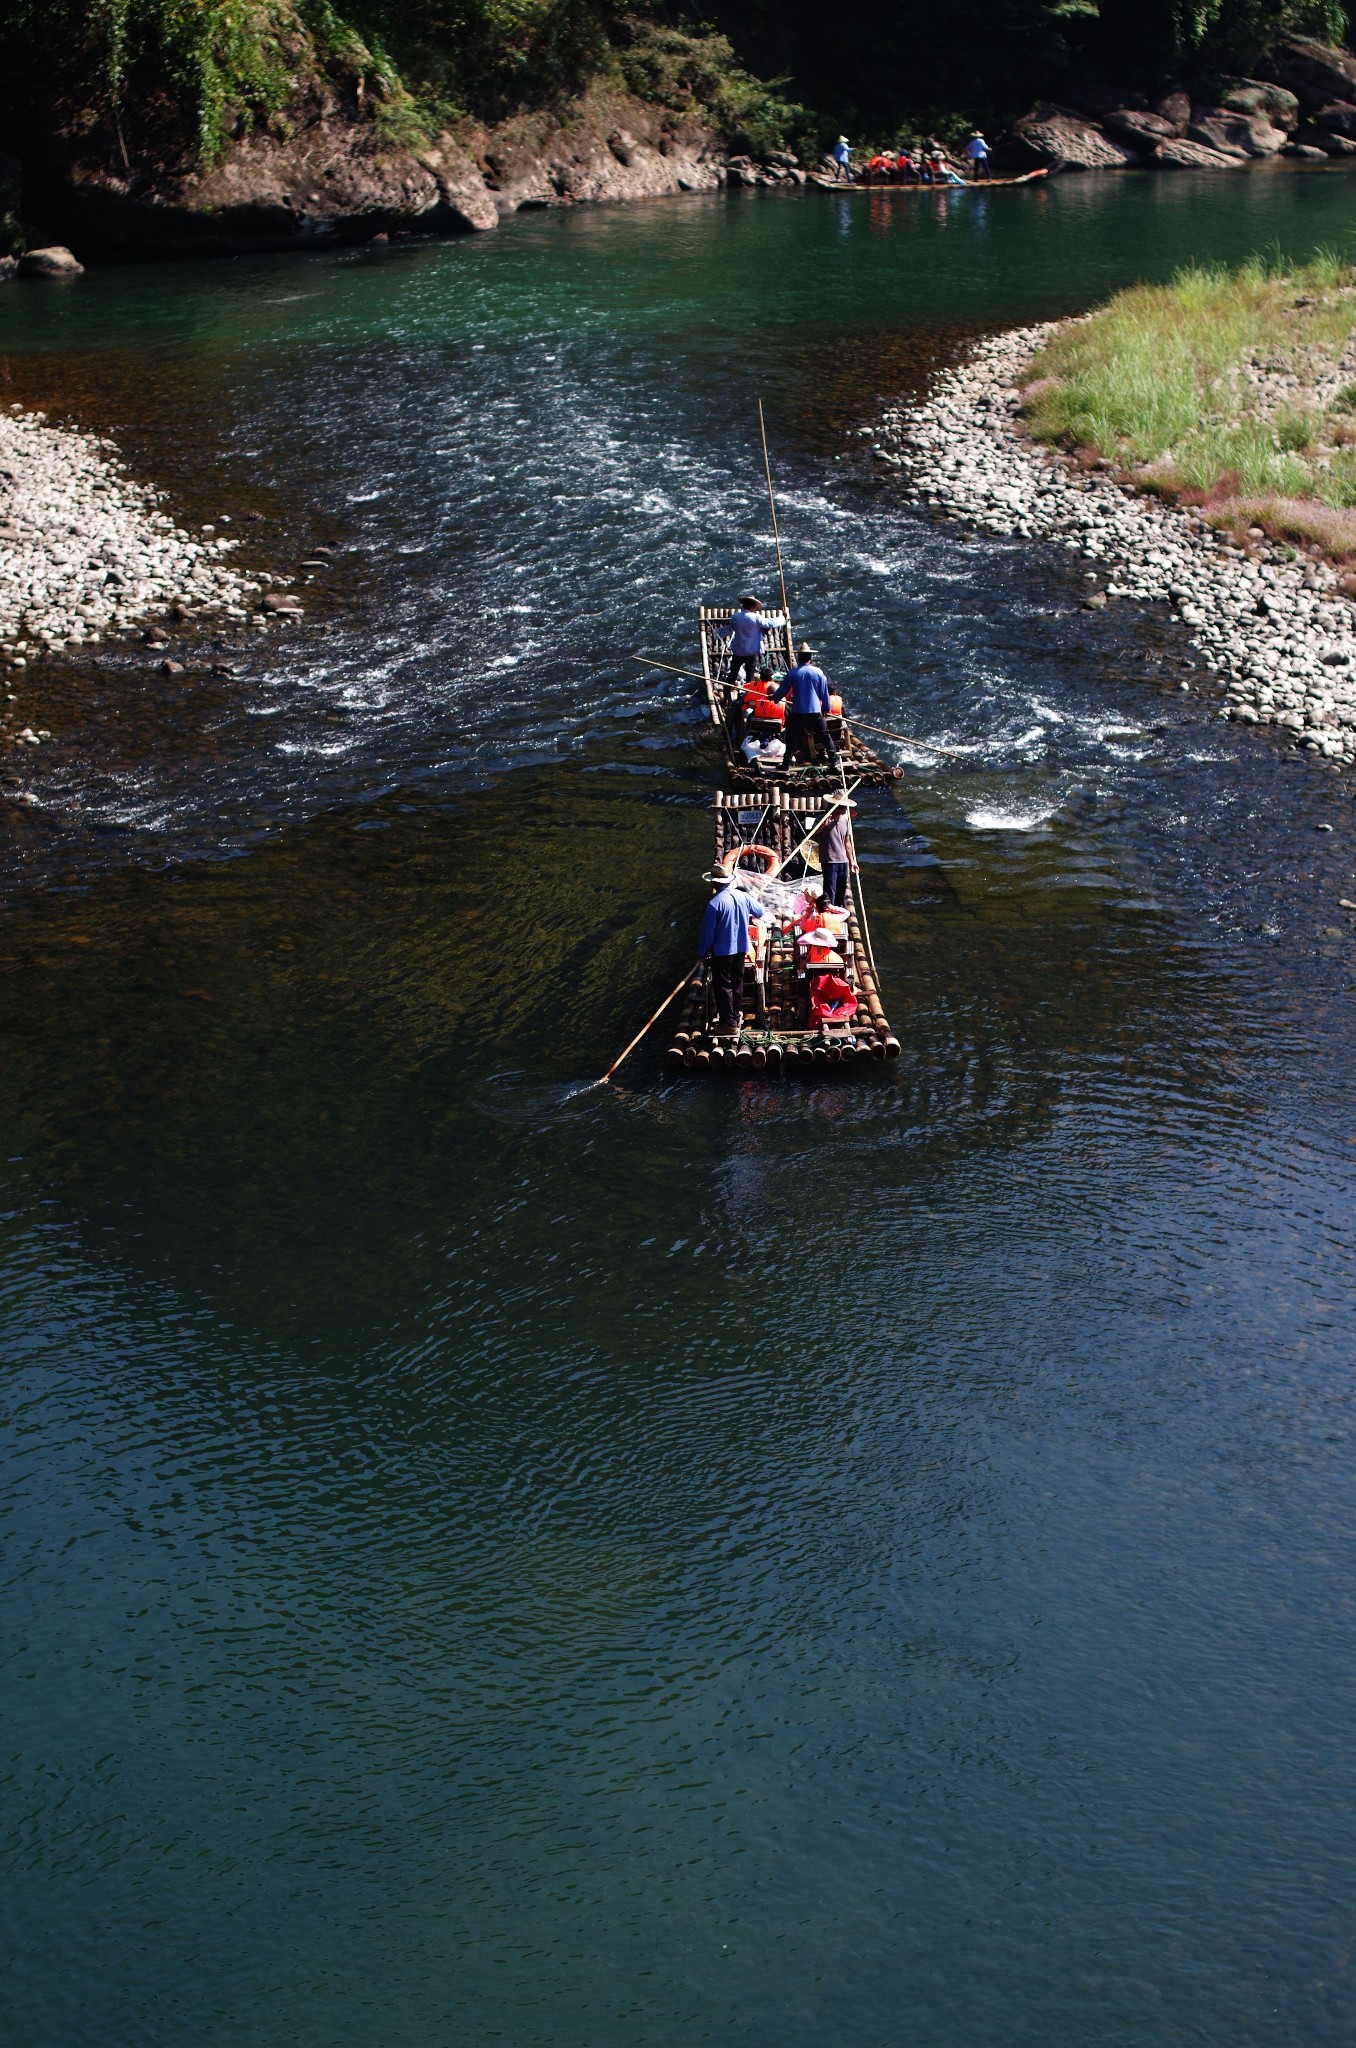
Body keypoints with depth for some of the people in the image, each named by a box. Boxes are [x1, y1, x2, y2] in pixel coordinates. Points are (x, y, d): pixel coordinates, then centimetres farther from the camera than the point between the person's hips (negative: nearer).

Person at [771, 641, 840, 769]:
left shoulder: (792, 673, -5)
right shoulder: (818, 672, -2)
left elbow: (782, 690, 5)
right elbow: (824, 693, 5)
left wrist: (775, 698, 26)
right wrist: (826, 708, 19)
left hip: (797, 713, -1)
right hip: (816, 712, 1)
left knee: (792, 738, 11)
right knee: (825, 735, 12)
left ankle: (787, 762, 10)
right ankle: (834, 760, 14)